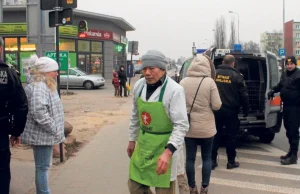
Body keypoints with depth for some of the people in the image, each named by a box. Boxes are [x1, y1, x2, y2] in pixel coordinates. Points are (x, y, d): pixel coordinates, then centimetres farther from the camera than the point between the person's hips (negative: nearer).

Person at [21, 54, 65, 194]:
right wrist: (54, 130, -23)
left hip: (46, 134, 10)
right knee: (42, 167, -1)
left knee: (43, 166, 18)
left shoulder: (45, 86, 14)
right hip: (42, 135, -10)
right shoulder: (38, 87, -19)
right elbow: (39, 112, -31)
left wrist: (55, 131, 17)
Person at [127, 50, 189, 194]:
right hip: (142, 143, 6)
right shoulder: (139, 85, 0)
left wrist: (168, 151, -32)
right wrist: (132, 140, 20)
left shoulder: (175, 90, -20)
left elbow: (181, 125, -22)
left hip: (164, 146, -6)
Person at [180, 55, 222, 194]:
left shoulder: (183, 82, -3)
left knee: (190, 158, 11)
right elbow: (217, 105, -10)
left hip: (189, 127, 2)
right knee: (207, 157, 14)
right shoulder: (209, 82, -11)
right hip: (206, 127, -2)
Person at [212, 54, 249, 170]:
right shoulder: (236, 76, -5)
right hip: (230, 111, -3)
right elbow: (244, 95, -3)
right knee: (231, 136, 7)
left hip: (216, 110, 3)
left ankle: (212, 160, 11)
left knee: (215, 135, 10)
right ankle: (231, 162, 12)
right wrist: (246, 110, 7)